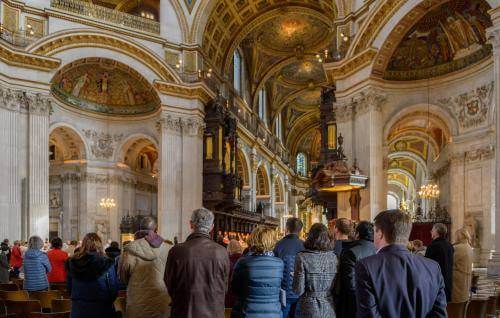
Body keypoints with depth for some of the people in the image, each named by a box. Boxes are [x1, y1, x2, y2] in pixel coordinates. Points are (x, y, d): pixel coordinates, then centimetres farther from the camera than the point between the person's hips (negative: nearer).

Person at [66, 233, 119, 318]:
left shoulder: (72, 262, -4)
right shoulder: (106, 263, -14)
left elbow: (69, 287, 6)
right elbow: (114, 289, -9)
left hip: (78, 310, 3)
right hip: (100, 309, -3)